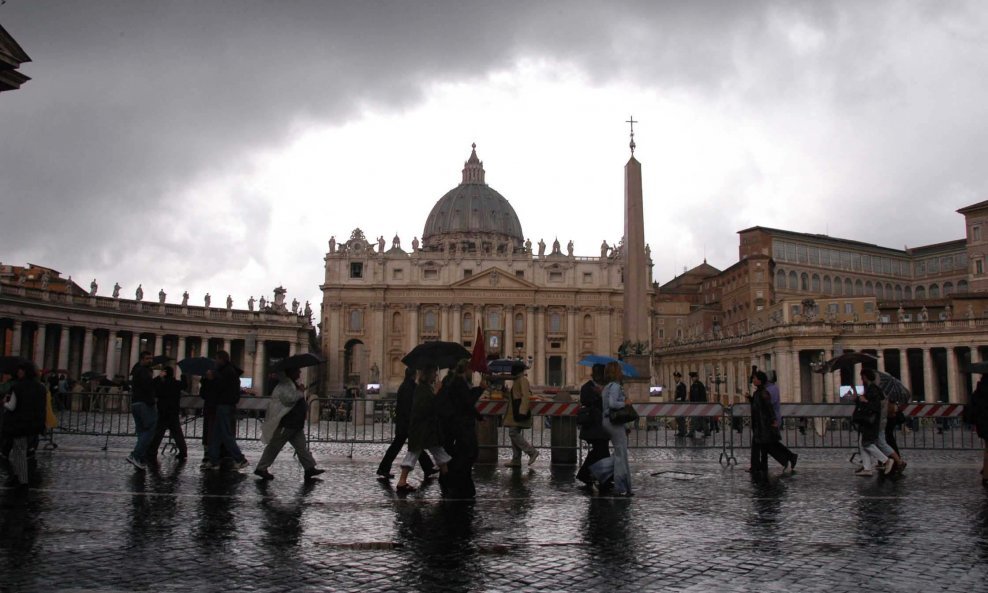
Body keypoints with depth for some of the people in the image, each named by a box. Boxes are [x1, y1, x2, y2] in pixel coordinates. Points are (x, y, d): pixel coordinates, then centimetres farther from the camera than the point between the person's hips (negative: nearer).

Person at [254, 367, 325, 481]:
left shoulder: (293, 384, 17)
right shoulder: (284, 384, -16)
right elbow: (288, 397, -32)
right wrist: (300, 392, -19)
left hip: (295, 424, 10)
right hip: (284, 424, -10)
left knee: (302, 446, 6)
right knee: (274, 447, -1)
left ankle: (310, 468, 7)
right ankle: (261, 468, 9)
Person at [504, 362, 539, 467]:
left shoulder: (523, 380, -13)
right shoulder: (517, 380, 18)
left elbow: (526, 396, -22)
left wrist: (522, 412, -26)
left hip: (518, 413, -10)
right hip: (514, 413, 10)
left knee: (513, 434, -13)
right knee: (514, 434, 9)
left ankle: (532, 452, -9)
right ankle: (516, 461, 11)